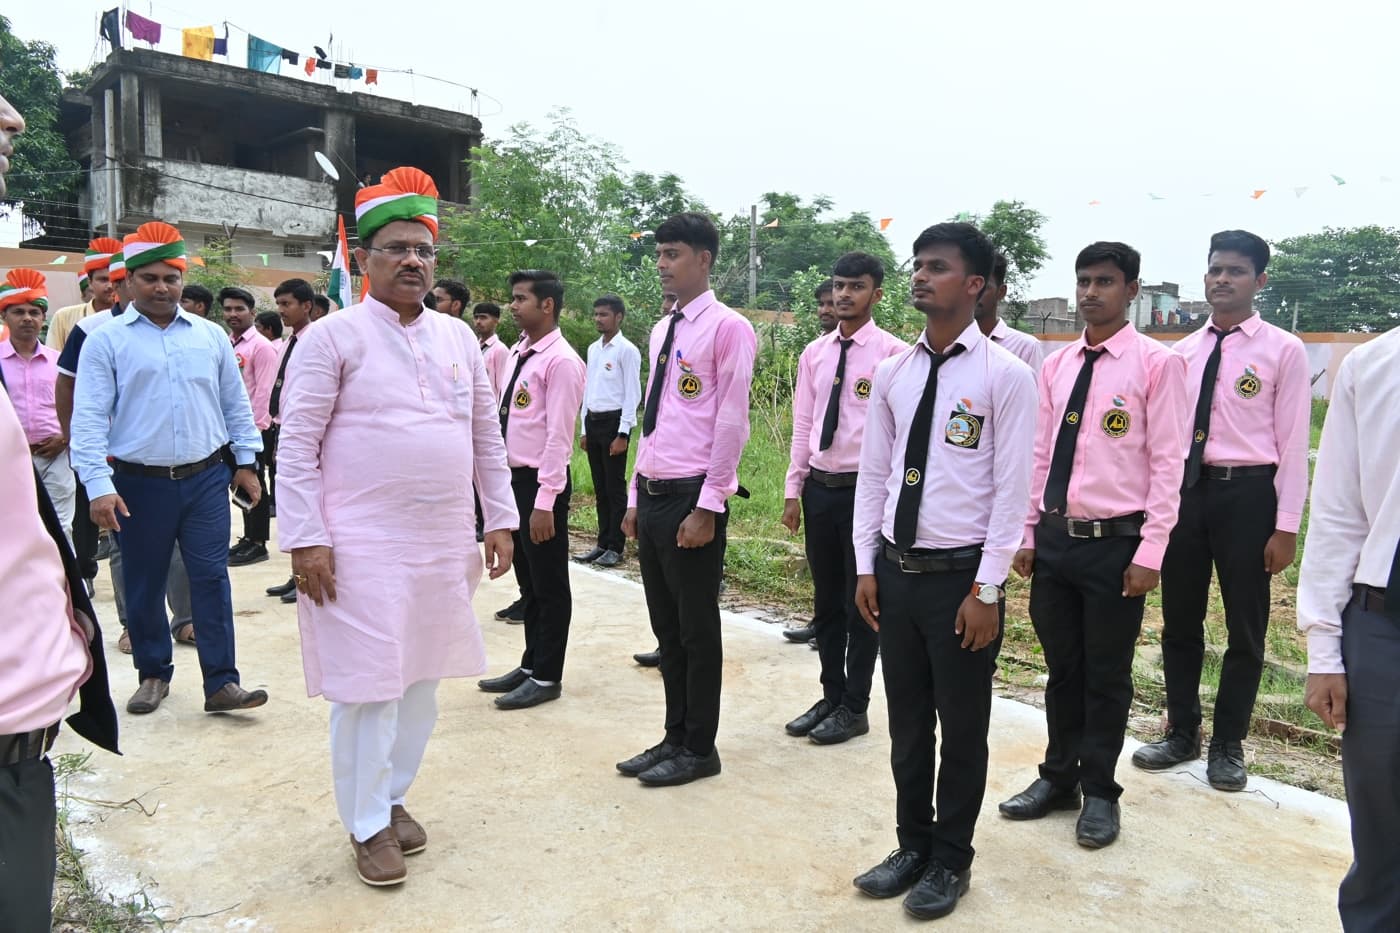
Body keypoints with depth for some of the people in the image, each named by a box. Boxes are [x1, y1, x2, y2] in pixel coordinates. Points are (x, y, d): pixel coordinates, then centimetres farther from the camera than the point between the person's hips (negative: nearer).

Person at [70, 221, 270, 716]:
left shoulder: (211, 335, 8)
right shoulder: (106, 340, 0)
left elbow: (235, 403, 14)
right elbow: (89, 416, -5)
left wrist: (245, 460, 11)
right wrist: (99, 486, -13)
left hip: (206, 477, 1)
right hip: (139, 484, -1)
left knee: (211, 579, 0)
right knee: (144, 585, 10)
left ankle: (221, 682, 5)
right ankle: (153, 674, 28)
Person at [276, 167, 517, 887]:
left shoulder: (458, 338, 10)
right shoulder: (332, 337, -5)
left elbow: (487, 436, 13)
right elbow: (297, 443, -7)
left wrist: (500, 519, 9)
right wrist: (304, 538, -13)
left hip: (444, 545, 5)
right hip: (362, 548, -5)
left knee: (423, 677, 13)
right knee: (368, 685, 2)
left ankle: (393, 796, 33)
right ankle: (367, 825, 20)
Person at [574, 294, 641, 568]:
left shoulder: (626, 350, -9)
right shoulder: (593, 349, 13)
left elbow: (633, 395, -11)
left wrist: (622, 434, -15)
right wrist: (584, 429, 14)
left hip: (614, 422, -7)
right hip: (592, 421, 7)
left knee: (615, 488, 0)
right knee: (600, 487, 12)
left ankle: (615, 547, 9)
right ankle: (603, 543, 21)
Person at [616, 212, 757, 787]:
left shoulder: (727, 328, -9)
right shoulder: (661, 331, 15)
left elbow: (731, 422, -14)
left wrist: (708, 507, -16)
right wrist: (635, 496, 15)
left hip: (692, 499, -8)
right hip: (651, 496, 8)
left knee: (697, 628, 5)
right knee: (666, 627, 16)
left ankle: (698, 749, 20)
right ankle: (674, 737, 29)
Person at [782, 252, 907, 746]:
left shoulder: (893, 353, -9)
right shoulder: (814, 353, 9)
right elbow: (802, 427, 10)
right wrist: (793, 490, 7)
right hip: (818, 488, 6)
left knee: (862, 603, 7)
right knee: (826, 600, 15)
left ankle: (854, 708, 22)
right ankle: (831, 696, 31)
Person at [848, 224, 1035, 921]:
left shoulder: (1005, 375, -9)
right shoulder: (891, 374, 5)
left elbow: (1012, 490, -11)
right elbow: (873, 475, 8)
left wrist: (986, 590, -12)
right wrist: (866, 567, 5)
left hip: (962, 576, -4)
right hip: (895, 572, 5)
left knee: (962, 729, 11)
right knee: (906, 723, 17)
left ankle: (950, 861, 31)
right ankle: (911, 846, 37)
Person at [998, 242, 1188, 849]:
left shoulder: (1157, 363, -7)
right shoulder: (1055, 366, 8)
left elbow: (1167, 463, -9)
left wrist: (1149, 553, -13)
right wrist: (1029, 534, 8)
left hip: (1115, 543, -5)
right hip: (1053, 538, 5)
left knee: (1107, 675, 9)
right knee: (1061, 668, 17)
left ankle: (1099, 792, 28)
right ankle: (1059, 778, 34)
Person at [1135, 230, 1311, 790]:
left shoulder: (1284, 351, -4)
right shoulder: (1183, 353, 9)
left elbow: (1293, 445, -6)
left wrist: (1286, 527, -10)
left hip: (1247, 493, -4)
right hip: (1185, 489, 4)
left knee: (1245, 629, 9)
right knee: (1179, 623, 12)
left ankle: (1228, 746, 26)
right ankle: (1181, 734, 30)